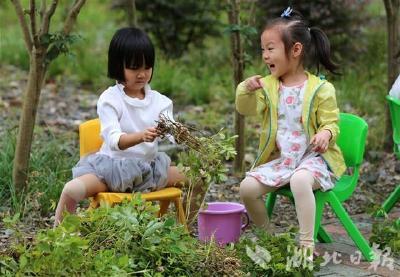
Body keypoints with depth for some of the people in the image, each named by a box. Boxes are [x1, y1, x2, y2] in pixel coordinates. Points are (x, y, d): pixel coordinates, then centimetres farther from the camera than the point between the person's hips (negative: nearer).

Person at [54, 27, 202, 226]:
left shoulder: (160, 101, 4)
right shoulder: (109, 99, -8)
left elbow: (169, 140, -5)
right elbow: (114, 140, -21)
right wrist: (141, 136, -41)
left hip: (149, 167, 5)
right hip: (113, 166, -4)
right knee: (72, 190, -29)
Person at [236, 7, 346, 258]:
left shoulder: (321, 89, -6)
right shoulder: (268, 86, 8)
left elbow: (331, 123, -3)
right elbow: (247, 109, -2)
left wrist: (326, 133, -27)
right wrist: (246, 90, -23)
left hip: (313, 157, -5)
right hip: (279, 159, 5)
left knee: (300, 180, -38)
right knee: (247, 187, -14)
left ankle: (307, 244, -32)